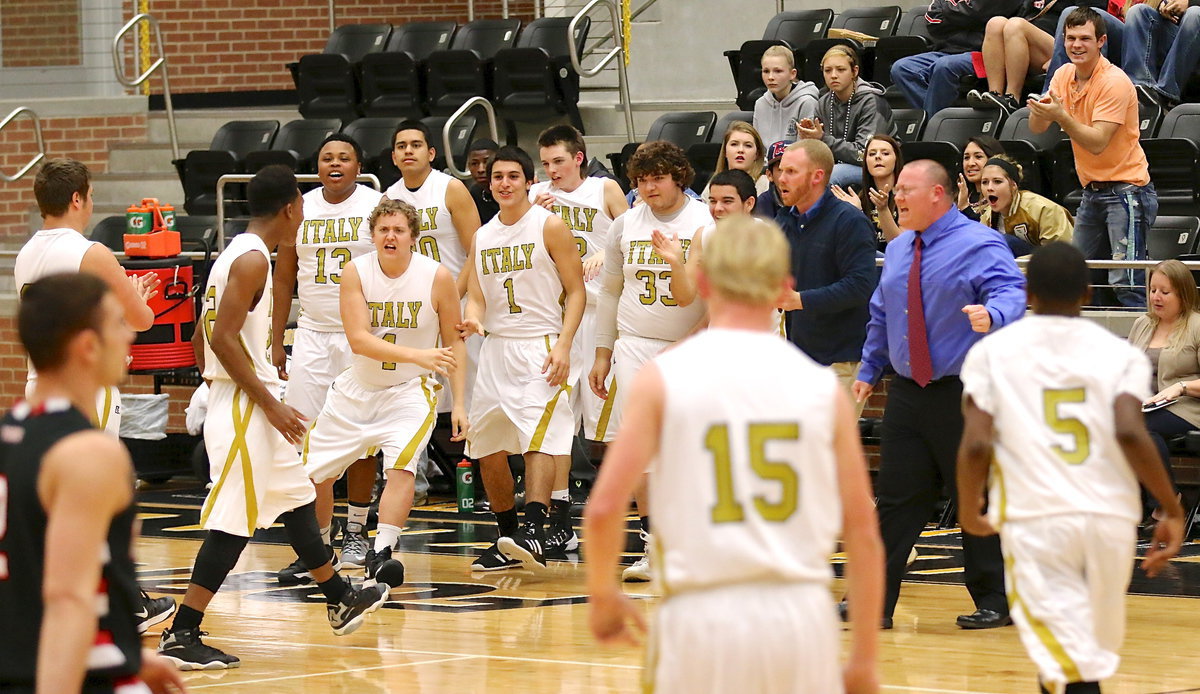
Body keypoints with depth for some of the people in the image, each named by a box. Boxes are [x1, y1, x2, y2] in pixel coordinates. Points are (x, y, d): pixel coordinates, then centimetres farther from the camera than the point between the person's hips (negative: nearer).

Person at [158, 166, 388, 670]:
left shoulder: (238, 254, 14)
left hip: (253, 406, 10)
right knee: (233, 524, -10)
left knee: (296, 500, 22)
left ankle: (340, 601, 37)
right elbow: (223, 337, -23)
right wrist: (270, 404, -21)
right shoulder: (252, 259, -16)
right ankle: (180, 637, -12)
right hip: (244, 408, -10)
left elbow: (202, 339, 18)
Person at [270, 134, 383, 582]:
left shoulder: (377, 208, -3)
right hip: (312, 337, 2)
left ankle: (357, 532, 21)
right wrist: (276, 343, 8)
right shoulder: (299, 210, 6)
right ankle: (317, 543, -5)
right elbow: (283, 280, 12)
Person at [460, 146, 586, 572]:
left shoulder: (549, 226, -4)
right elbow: (477, 297, 11)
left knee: (538, 439, -20)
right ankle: (508, 541, 17)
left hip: (540, 347, -7)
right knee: (487, 450, 8)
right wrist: (474, 320, -14)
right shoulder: (482, 237, 12)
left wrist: (563, 345, -17)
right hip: (496, 347, 7)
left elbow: (576, 291, -5)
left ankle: (534, 532, -29)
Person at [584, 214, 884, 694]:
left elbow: (603, 509, -7)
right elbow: (863, 532, 5)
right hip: (802, 613, 2)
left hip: (705, 615, -2)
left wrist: (602, 594, 12)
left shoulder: (665, 376, -1)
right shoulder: (821, 386, 5)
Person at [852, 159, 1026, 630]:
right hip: (907, 393, 7)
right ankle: (873, 603, 6)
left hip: (964, 395, -7)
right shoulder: (897, 251, 15)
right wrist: (868, 371, 21)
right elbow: (880, 316, 24)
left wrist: (992, 314, -45)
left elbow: (1011, 292, -24)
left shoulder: (979, 245, -9)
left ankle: (994, 603, 11)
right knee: (897, 498, 5)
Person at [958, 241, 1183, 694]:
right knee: (1090, 656, 23)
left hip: (1034, 519, -2)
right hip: (1110, 518, 2)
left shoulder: (992, 352, 4)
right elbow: (1130, 434, -11)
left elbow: (976, 445, -5)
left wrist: (969, 511, 12)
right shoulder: (1120, 354, 5)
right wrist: (1173, 511, -4)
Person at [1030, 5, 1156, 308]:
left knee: (1126, 283, -15)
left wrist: (1061, 116, -34)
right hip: (1092, 190, 8)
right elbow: (1037, 128, 4)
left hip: (1126, 189, -8)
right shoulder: (1064, 75, 6)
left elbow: (1097, 143, -21)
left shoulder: (1114, 82, -16)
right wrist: (1039, 108, -18)